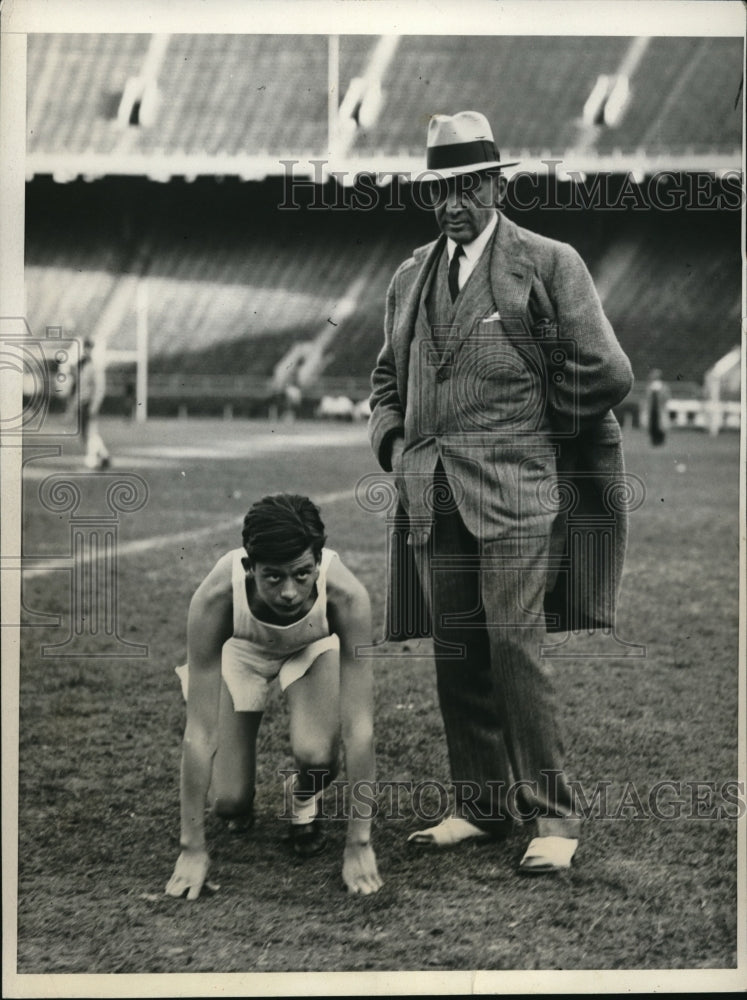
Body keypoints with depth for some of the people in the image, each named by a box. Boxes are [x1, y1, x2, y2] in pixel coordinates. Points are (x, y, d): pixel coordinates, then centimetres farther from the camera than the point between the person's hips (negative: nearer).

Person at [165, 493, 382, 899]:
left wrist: (360, 843, -31)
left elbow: (359, 726, -34)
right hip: (241, 648, 0)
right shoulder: (215, 596, -41)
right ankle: (242, 803, 27)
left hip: (314, 644, 0)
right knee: (228, 802, -10)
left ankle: (303, 799, 10)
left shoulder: (345, 595, -40)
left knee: (316, 758, -27)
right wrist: (192, 849, -30)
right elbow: (199, 733, -34)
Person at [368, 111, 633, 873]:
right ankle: (481, 805, 17)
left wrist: (533, 430, 3)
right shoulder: (409, 278, 18)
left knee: (515, 647, -11)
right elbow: (387, 379, 28)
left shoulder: (548, 263, 1)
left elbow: (604, 374, -3)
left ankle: (553, 816, -2)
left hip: (513, 492, -5)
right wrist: (393, 446, 11)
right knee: (455, 657, 7)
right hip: (432, 496, 5)